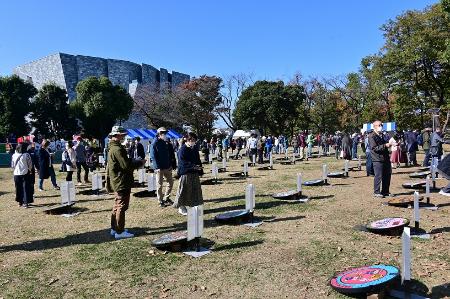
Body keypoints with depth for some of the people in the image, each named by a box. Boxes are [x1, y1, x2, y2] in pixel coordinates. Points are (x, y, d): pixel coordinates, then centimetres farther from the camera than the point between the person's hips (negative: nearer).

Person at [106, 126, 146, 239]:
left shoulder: (113, 147, 14)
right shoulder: (117, 149, -20)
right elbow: (126, 165, -22)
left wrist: (136, 162, 7)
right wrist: (140, 163, -9)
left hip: (117, 182, 11)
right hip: (122, 182, -11)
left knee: (117, 206, 19)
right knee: (122, 206, -3)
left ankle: (114, 229, 29)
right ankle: (119, 232, 4)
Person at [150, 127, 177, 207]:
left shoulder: (167, 143, 9)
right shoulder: (155, 144, -9)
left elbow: (171, 155, 12)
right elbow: (153, 156, -13)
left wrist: (173, 165, 4)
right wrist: (157, 167, -19)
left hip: (167, 167, 6)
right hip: (159, 168, -6)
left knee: (170, 182, 12)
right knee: (159, 184, 3)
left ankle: (166, 198, 28)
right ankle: (161, 201, 14)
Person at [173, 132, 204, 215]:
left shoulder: (194, 149, 10)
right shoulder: (182, 150, -11)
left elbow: (198, 161, 15)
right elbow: (183, 162, -18)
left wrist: (200, 170, 5)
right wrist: (193, 166, -28)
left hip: (195, 174, 7)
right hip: (185, 173, -7)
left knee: (195, 190, 10)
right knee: (184, 191, 0)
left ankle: (193, 206, 22)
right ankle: (181, 207, 13)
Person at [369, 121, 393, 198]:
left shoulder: (381, 135, 18)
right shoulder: (372, 136, -10)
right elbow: (374, 148, -19)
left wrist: (388, 145, 13)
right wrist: (385, 145, -22)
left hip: (385, 158, 9)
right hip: (378, 159, -9)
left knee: (387, 175, 12)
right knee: (378, 176, -5)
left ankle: (385, 191, 23)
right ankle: (376, 192, 7)